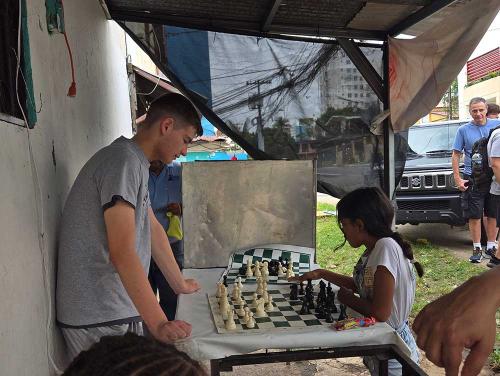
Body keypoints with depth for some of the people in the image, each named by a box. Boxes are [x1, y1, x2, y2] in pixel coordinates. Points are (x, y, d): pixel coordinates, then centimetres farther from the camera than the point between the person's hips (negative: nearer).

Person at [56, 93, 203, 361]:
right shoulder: (124, 161, -19)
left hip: (119, 309, 9)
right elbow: (122, 252, -26)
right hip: (99, 318, -9)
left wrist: (181, 285, 22)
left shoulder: (136, 164, 13)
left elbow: (153, 231, 18)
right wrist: (158, 324, -27)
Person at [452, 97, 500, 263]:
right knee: (474, 216, 1)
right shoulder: (463, 130, 2)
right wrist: (457, 178, -4)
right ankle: (477, 248, 11)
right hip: (472, 179, -1)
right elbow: (456, 154, 3)